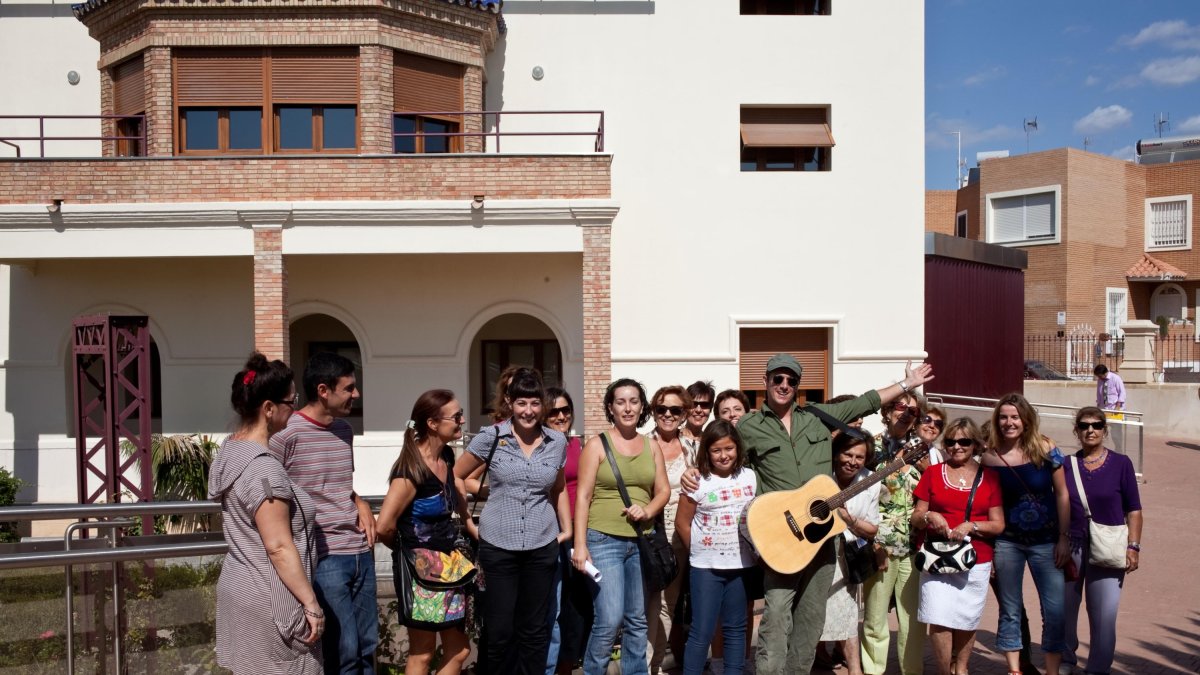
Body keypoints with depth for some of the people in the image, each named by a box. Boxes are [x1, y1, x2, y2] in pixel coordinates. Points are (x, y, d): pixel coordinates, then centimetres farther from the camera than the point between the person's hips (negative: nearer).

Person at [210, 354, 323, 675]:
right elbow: (279, 547, -23)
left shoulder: (230, 449, 6)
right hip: (269, 600, -10)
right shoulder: (263, 467, -24)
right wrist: (310, 603, -17)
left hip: (239, 588, 10)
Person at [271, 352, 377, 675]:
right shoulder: (286, 434, -13)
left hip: (361, 551, 7)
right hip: (323, 557, -7)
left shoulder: (344, 429, 11)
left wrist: (361, 504, 5)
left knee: (367, 646, 14)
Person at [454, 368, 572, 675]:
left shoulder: (557, 441, 2)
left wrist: (567, 529, 11)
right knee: (499, 629, 6)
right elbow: (455, 477, 6)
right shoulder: (491, 436, -5)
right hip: (497, 545, -2)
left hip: (542, 546, 2)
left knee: (534, 627, 12)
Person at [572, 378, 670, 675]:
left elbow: (663, 490, 11)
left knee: (637, 619, 12)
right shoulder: (596, 444, -3)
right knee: (609, 619, -10)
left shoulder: (651, 445, 9)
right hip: (604, 540, -4)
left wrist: (648, 510, -10)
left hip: (642, 541, 4)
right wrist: (580, 544, -13)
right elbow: (583, 496, -7)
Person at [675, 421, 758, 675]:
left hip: (741, 565, 3)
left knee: (735, 628, 13)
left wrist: (757, 547, 4)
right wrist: (699, 553, 5)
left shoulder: (750, 477, 1)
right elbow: (682, 523, -3)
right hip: (706, 567, -3)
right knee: (702, 631, 0)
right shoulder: (698, 482, -9)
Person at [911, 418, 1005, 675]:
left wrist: (970, 526, -13)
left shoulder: (989, 476, 6)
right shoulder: (933, 473, 6)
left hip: (976, 560, 1)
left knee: (966, 620, 9)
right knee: (939, 619, -10)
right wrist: (929, 516, -14)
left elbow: (998, 525, 3)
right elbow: (915, 518, 7)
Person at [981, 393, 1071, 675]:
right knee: (1009, 611, 10)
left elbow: (1062, 494, -1)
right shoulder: (990, 457, -5)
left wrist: (1063, 538, -3)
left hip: (1046, 542, -1)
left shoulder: (1045, 449, -7)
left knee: (1055, 610, 0)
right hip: (1007, 543, 1)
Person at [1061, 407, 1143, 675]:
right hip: (1070, 547, 2)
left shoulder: (1121, 464, 0)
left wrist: (1133, 546, -6)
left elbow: (1134, 510, 2)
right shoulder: (1066, 465, 3)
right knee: (1063, 610, 10)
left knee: (1104, 617, -2)